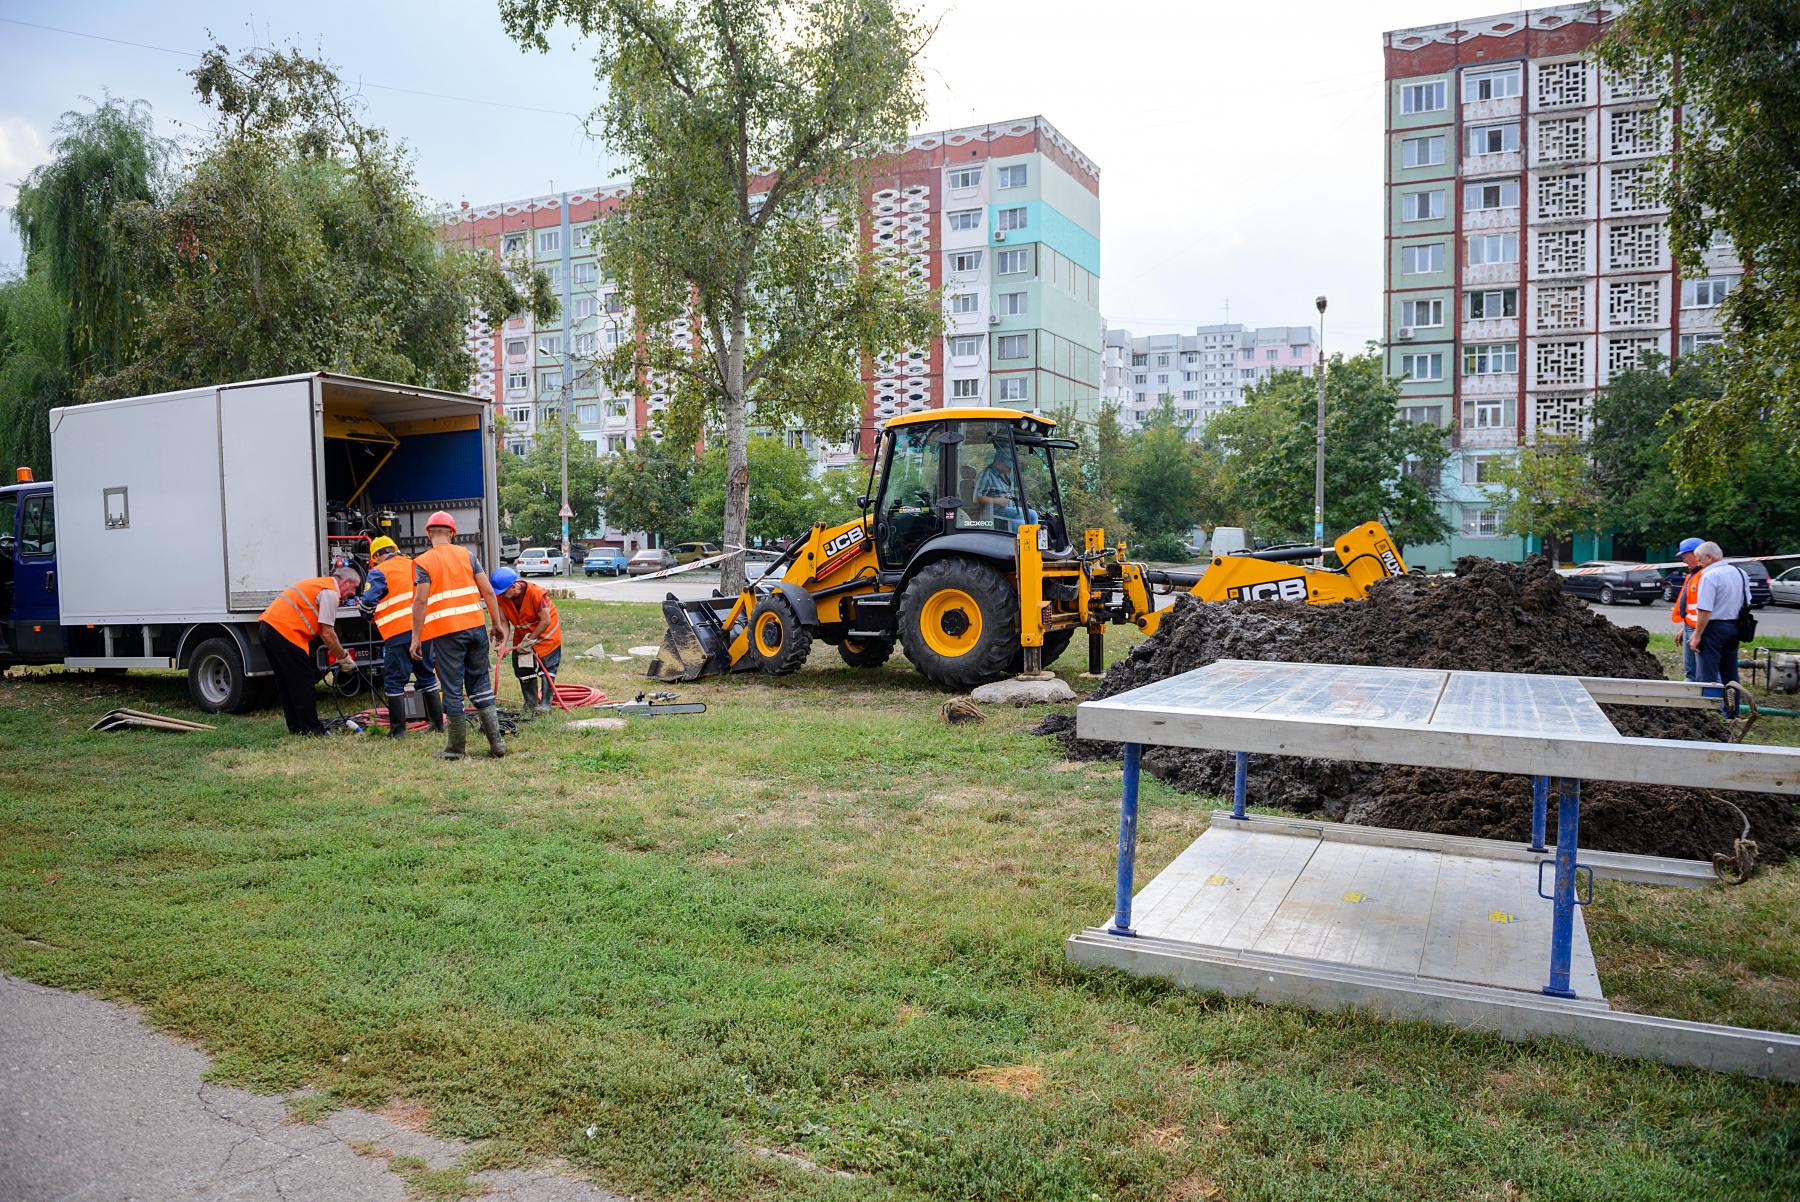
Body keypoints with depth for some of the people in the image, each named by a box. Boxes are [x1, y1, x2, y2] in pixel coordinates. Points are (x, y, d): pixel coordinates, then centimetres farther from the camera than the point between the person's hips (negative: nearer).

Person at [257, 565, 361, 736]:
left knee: (286, 683, 16)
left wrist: (339, 654, 23)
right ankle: (312, 730, 2)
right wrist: (343, 657, 3)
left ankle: (296, 728, 23)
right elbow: (327, 634, -9)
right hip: (285, 631, -10)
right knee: (303, 683, -2)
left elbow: (320, 630, 25)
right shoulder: (331, 592, -6)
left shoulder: (319, 583, 24)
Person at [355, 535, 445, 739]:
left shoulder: (379, 572, -2)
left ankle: (397, 729, 4)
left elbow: (367, 602, -5)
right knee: (427, 676, 15)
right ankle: (438, 723, 17)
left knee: (394, 682, 3)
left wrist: (370, 617, 16)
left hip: (398, 633, -5)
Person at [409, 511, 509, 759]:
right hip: (476, 627, 3)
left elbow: (421, 601, -9)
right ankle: (496, 742, 9)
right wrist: (496, 624, 12)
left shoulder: (423, 562, -2)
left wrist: (415, 638, -4)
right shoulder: (467, 554, 7)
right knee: (481, 686, 13)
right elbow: (488, 592, 4)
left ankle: (457, 747, 13)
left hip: (446, 633, -3)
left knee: (453, 691, 5)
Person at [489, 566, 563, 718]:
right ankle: (531, 704, 17)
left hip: (545, 632, -5)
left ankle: (545, 704, -4)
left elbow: (546, 621, -28)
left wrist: (530, 640, -23)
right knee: (522, 668, 5)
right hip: (523, 634, 6)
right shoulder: (501, 597, -17)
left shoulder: (536, 593, -33)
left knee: (547, 667, -7)